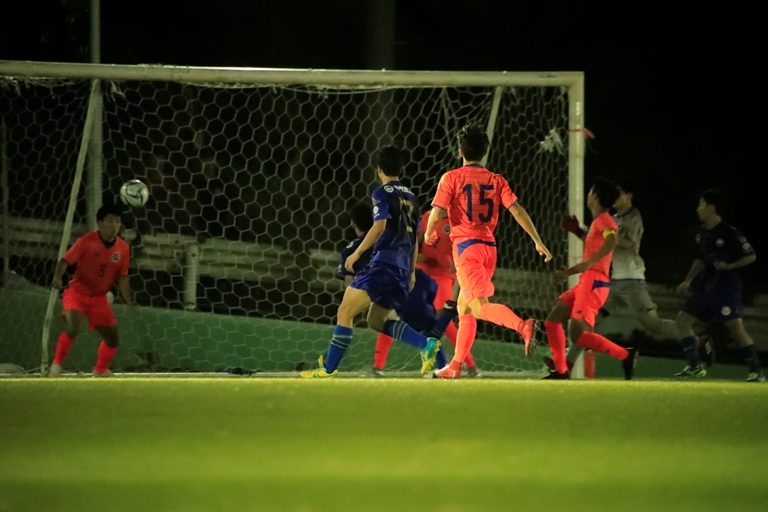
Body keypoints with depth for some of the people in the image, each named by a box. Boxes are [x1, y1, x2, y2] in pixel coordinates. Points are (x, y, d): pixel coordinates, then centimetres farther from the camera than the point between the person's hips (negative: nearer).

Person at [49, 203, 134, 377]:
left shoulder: (123, 248, -3)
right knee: (73, 328, -28)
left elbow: (122, 278, 4)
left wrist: (129, 301, -7)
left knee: (112, 336, 6)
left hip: (99, 297, 5)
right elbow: (65, 261, -16)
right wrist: (57, 277, -35)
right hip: (77, 292, -5)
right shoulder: (86, 241, -16)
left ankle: (101, 371, 30)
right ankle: (56, 364, -12)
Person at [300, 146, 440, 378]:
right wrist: (412, 272, 27)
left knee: (345, 312, -5)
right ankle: (426, 344, 0)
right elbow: (414, 237, 23)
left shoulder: (382, 193, -4)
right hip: (402, 269, 8)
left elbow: (380, 226, -18)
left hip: (382, 264, -8)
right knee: (377, 321, 16)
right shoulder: (410, 197, 19)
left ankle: (328, 368, -10)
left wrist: (356, 253, -14)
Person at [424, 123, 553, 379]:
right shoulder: (496, 180, 8)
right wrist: (538, 242, 0)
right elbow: (517, 210, 0)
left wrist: (428, 234, 12)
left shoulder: (451, 178, -4)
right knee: (464, 307, 18)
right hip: (489, 246, 6)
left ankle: (522, 325, -43)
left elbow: (436, 214, -9)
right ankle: (455, 366, 20)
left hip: (466, 245, -6)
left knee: (480, 306, -17)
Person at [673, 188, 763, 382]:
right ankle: (695, 366, 7)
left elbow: (751, 256, -8)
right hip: (707, 285, 8)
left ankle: (756, 371, -6)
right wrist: (688, 281, 14)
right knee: (682, 320, 3)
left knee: (736, 327, -15)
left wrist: (729, 266, -20)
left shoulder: (730, 233, -13)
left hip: (727, 285, -8)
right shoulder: (702, 234, 9)